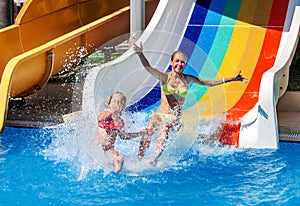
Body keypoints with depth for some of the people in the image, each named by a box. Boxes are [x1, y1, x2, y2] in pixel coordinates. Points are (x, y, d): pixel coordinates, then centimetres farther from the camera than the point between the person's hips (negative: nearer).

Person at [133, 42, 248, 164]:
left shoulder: (187, 79, 9)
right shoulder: (164, 77, 1)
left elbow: (210, 83, 14)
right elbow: (148, 68, -16)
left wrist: (233, 79, 12)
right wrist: (140, 54, -35)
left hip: (175, 117, 1)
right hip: (160, 113, -1)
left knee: (165, 129, -29)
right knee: (148, 131, -25)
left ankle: (154, 161, -31)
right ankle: (139, 159, -18)